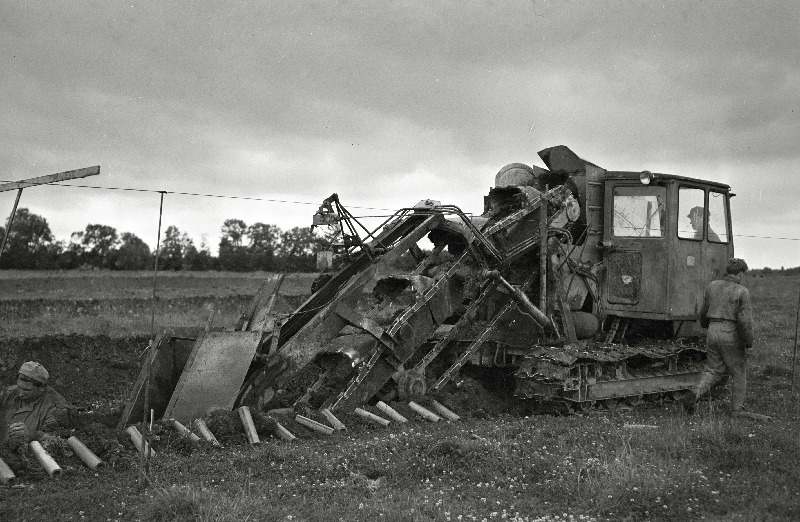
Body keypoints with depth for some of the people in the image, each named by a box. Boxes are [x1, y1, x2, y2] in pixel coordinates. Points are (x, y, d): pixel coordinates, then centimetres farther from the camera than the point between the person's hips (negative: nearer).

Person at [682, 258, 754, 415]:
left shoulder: (712, 286, 5)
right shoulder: (742, 292, -10)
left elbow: (704, 312, 16)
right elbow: (745, 321, -15)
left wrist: (705, 325, 35)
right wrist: (748, 342, -2)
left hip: (713, 332, 4)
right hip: (732, 336, -4)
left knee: (714, 370, 13)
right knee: (739, 373, 13)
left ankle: (695, 393, -12)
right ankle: (737, 410, 18)